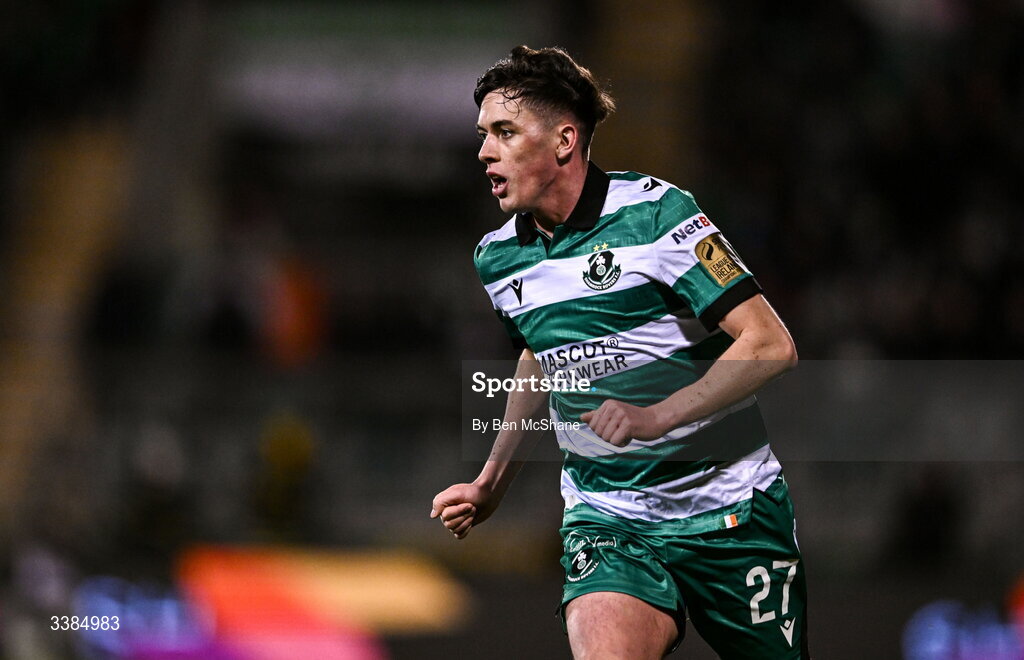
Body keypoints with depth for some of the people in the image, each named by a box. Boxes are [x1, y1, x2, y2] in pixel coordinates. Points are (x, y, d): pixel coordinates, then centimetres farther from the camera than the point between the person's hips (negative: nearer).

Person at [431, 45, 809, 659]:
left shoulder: (656, 211, -13)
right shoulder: (498, 257, 6)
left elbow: (771, 345, -16)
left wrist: (656, 417, -24)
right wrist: (492, 484, 21)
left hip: (729, 507, -3)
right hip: (605, 514, 3)